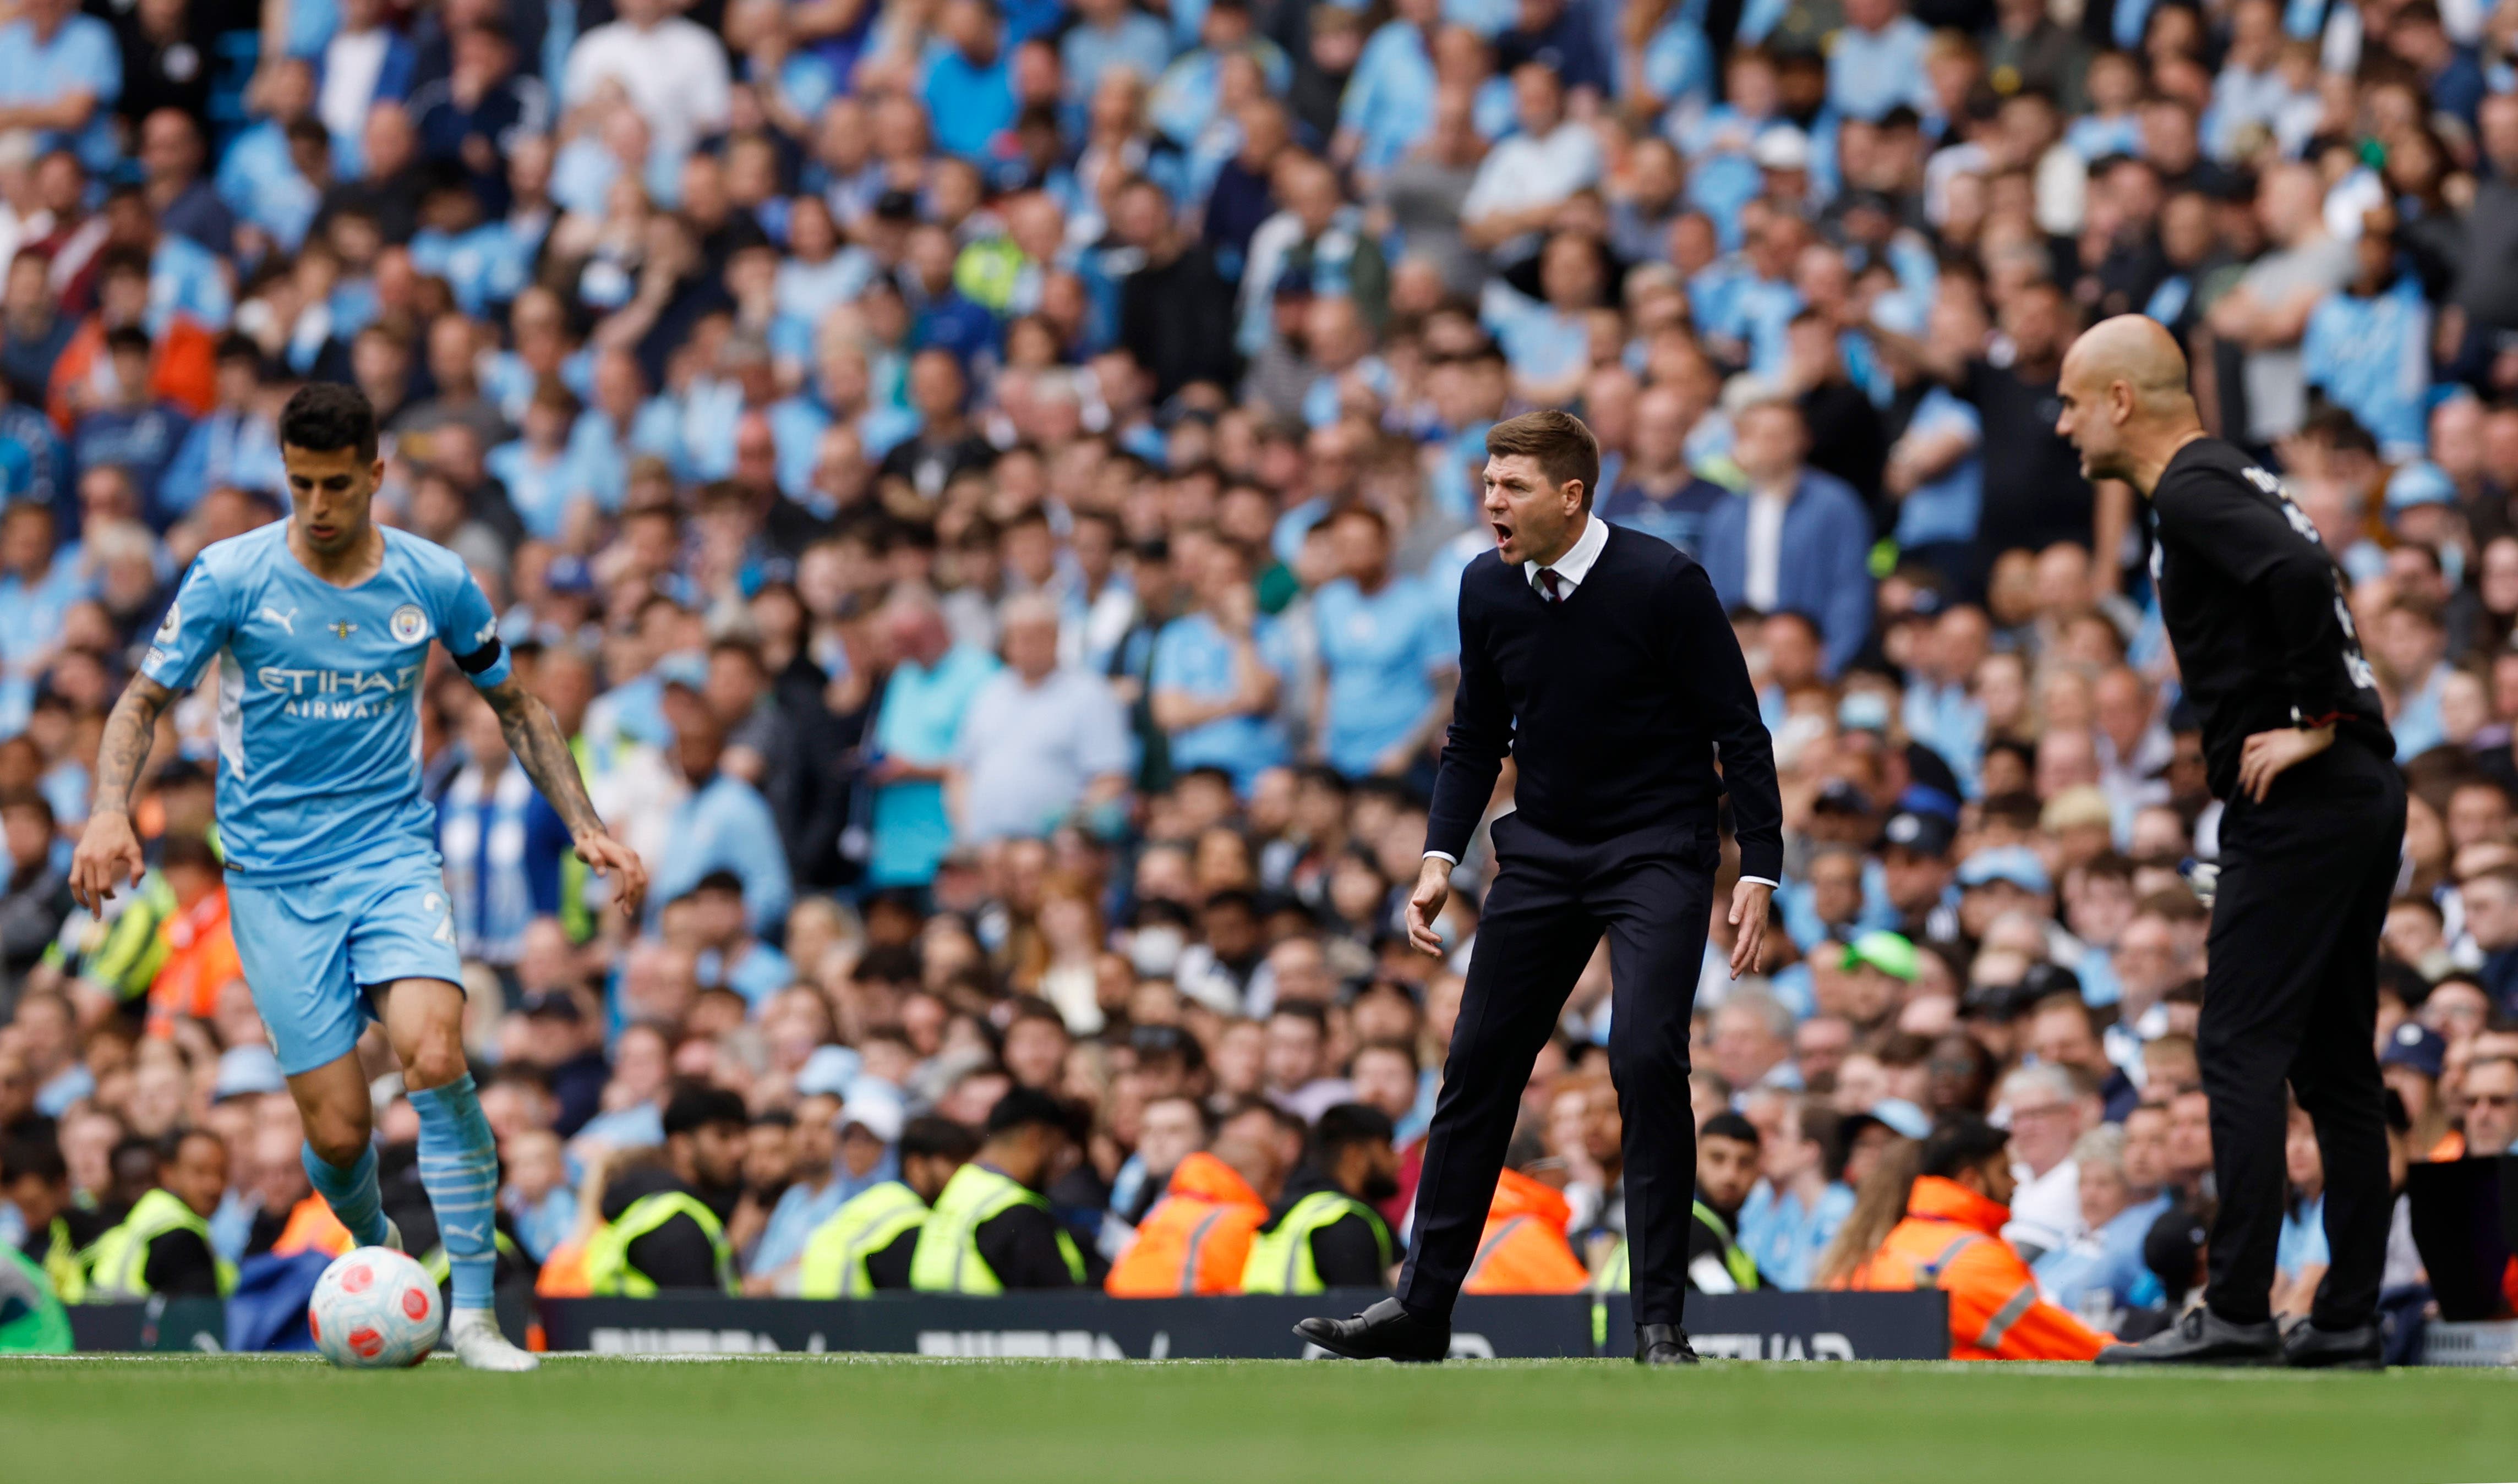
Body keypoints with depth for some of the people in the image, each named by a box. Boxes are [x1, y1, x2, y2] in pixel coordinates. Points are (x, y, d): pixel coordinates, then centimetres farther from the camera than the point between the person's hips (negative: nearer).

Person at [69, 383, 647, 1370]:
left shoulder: (435, 582, 0)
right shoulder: (232, 576, -5)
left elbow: (516, 706, 14)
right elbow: (144, 701, 1)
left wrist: (585, 828, 6)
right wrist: (109, 815, -17)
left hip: (393, 857, 1)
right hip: (275, 880, -1)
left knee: (435, 1055, -27)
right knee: (338, 1131, -6)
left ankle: (473, 1311, -21)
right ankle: (375, 1251, 30)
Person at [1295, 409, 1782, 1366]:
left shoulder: (1662, 585, -17)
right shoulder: (1488, 590, -1)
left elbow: (1739, 731, -11)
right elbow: (1476, 739, 12)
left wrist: (1758, 870, -16)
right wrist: (1440, 859, 1)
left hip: (1658, 847, -5)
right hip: (1543, 848, 5)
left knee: (1646, 1056, -19)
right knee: (1480, 1062, 4)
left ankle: (1660, 1321, -11)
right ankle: (1423, 1307, 13)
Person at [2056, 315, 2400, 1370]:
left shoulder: (2194, 491, -11)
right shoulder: (2224, 481, 20)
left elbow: (2299, 573, -27)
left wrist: (2316, 724, -20)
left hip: (2299, 807, -10)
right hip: (2365, 799, 10)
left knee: (2241, 1049, -10)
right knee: (2333, 1064, 11)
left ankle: (2238, 1314, -13)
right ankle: (2348, 1320, 12)